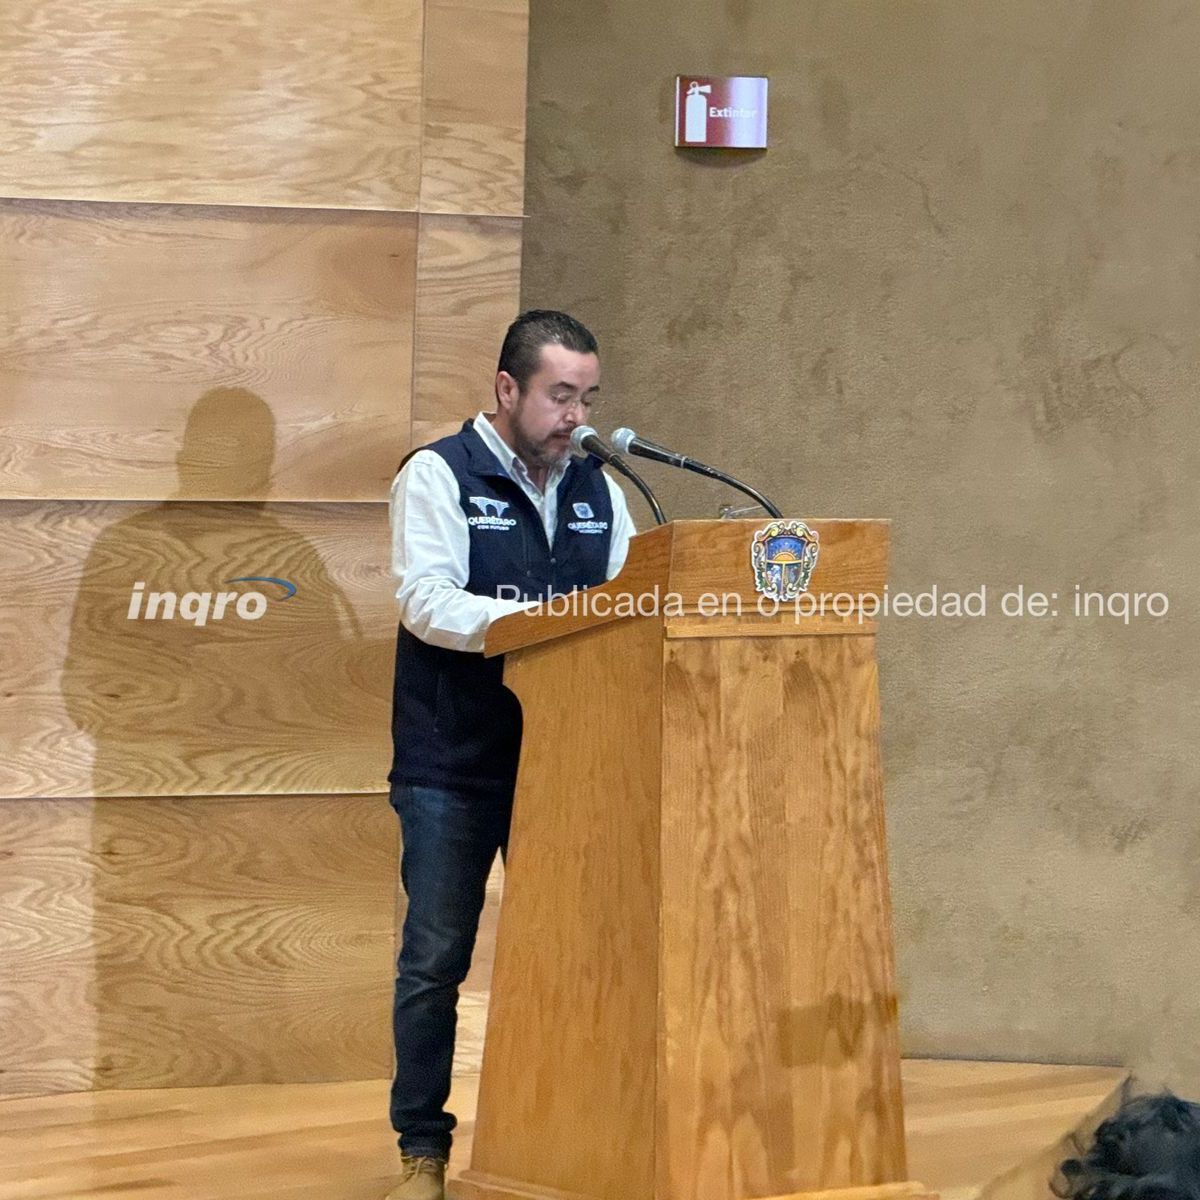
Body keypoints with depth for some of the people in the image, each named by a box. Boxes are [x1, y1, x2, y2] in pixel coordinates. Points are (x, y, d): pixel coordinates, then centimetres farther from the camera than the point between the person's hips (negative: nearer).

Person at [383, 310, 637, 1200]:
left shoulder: (598, 489, 11)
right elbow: (428, 601, -18)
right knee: (436, 960, 0)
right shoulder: (439, 475, -5)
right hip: (454, 767, -5)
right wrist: (543, 619, -29)